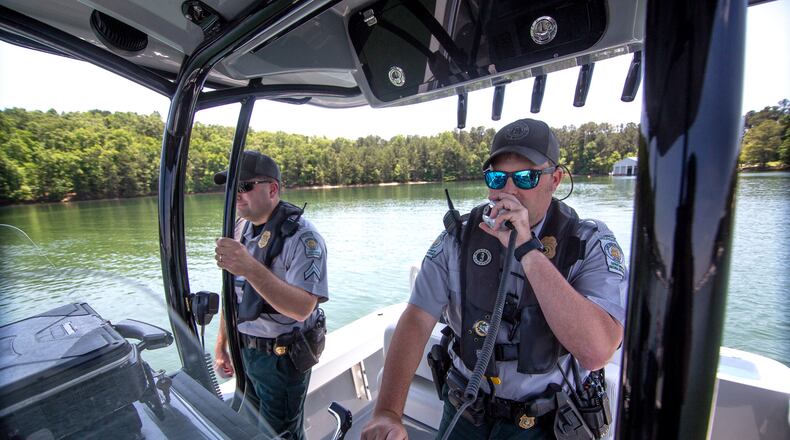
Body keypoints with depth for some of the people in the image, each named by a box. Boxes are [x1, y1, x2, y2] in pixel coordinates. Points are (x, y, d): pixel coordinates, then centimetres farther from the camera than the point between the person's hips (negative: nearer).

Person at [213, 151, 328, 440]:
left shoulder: (301, 236, -23)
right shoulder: (242, 229, 2)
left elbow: (302, 308, -32)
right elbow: (234, 291, 10)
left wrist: (250, 267, -42)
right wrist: (221, 345, 13)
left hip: (282, 357, -7)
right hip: (245, 350, 7)